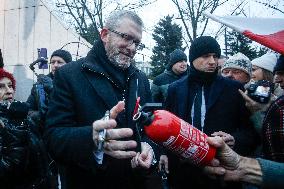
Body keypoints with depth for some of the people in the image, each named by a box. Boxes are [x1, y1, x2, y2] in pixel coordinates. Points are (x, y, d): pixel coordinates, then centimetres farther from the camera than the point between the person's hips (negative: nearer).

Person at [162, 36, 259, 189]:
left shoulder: (233, 88, -1)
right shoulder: (175, 89, 4)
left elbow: (251, 130, 2)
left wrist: (235, 140, -17)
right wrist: (165, 154, -3)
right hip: (182, 171, 1)